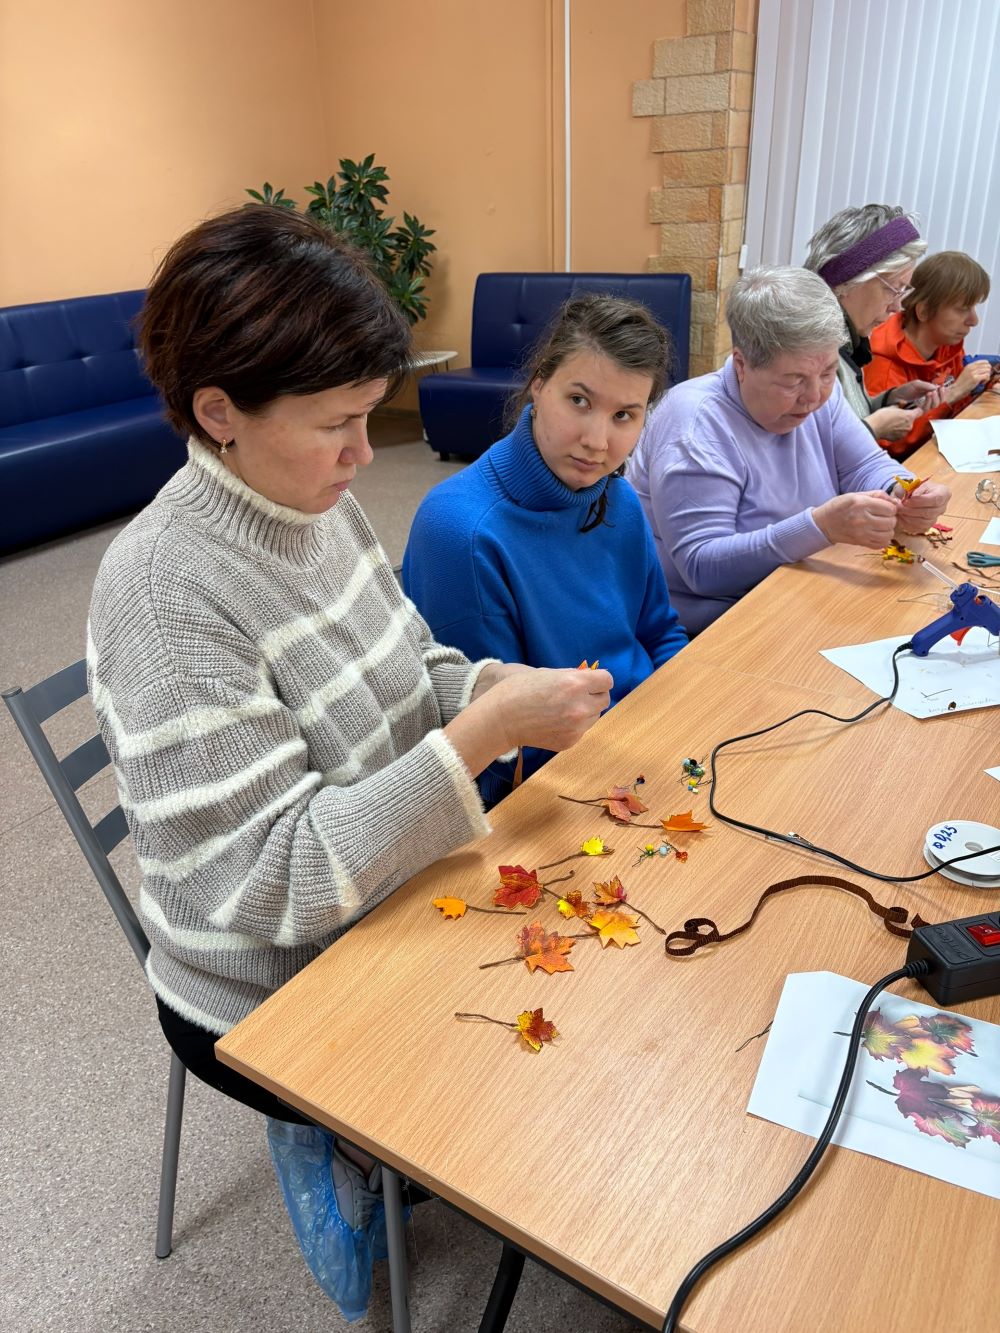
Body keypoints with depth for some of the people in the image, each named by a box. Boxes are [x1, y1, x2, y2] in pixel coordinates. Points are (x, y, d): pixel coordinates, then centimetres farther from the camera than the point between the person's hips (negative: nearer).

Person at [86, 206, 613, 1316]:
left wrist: (497, 686, -13)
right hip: (273, 1001, -6)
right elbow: (274, 885, -29)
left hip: (379, 902, 7)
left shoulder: (314, 502, -5)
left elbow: (397, 670, 7)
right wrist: (486, 731, -32)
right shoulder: (166, 589, -29)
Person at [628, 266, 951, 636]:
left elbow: (867, 466, 6)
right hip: (704, 633, -7)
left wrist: (901, 495, -18)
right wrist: (820, 527, -36)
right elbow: (702, 567, -27)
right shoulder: (694, 424, -22)